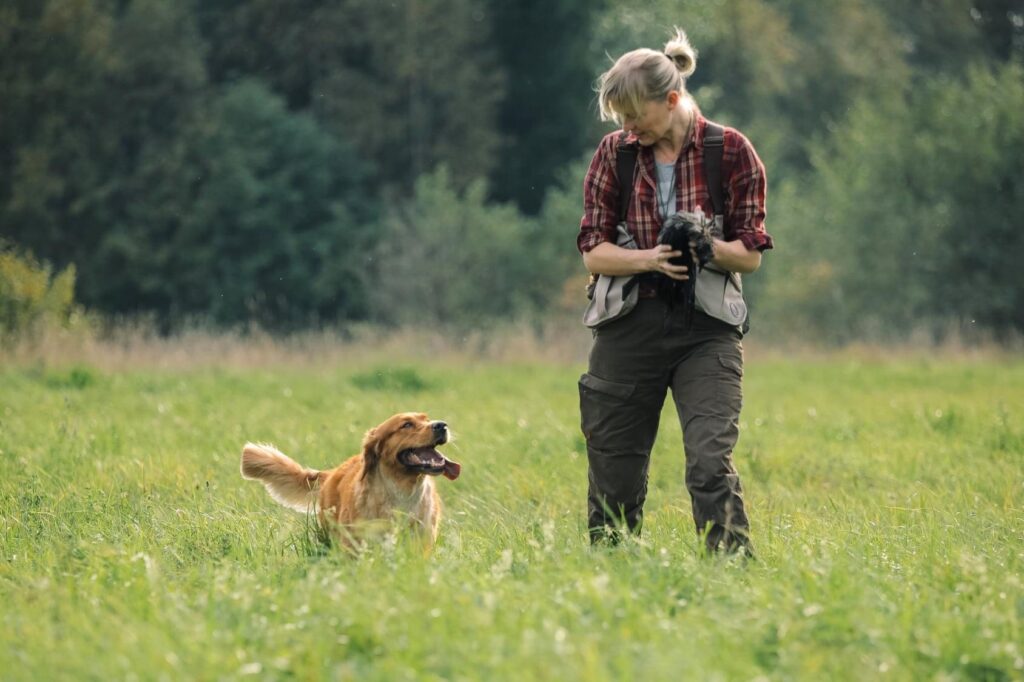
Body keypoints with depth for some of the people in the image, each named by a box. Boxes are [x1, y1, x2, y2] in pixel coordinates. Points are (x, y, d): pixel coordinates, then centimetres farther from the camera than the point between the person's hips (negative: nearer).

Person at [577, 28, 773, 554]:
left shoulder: (731, 151, -3)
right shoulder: (614, 153, 3)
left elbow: (751, 255, 0)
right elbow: (593, 250, 1)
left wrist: (706, 245, -21)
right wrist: (649, 258, -19)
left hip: (706, 332, -2)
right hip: (629, 327, 2)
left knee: (710, 464, -18)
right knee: (614, 476, 6)